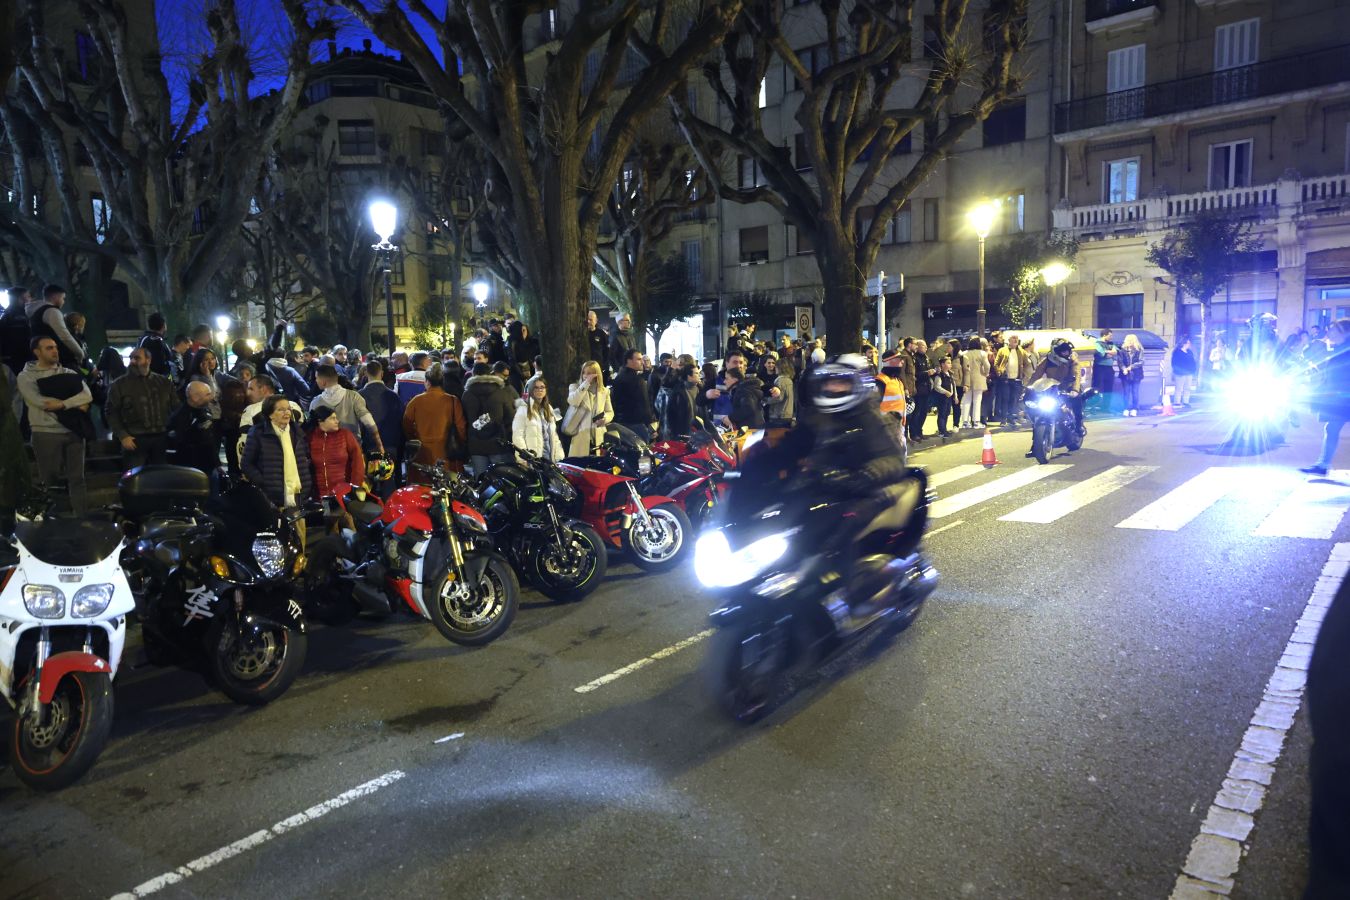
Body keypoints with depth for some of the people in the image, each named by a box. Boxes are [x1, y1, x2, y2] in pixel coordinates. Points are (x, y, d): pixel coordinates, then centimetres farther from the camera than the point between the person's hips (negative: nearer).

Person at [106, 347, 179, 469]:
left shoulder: (164, 382, 12)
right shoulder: (120, 385, 4)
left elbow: (176, 408, 14)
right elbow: (111, 412, 1)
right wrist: (122, 436, -8)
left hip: (161, 438, 3)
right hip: (134, 440, -2)